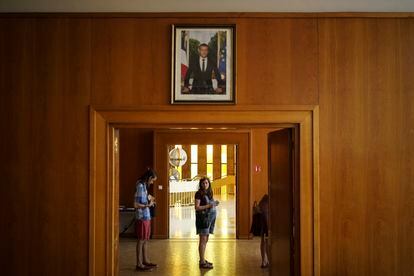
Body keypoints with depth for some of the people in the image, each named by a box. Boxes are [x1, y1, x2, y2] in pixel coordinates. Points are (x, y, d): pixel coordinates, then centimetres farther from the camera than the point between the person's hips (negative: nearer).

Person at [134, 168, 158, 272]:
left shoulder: (144, 186, 11)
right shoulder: (140, 186, -17)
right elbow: (136, 204, -20)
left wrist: (149, 200, 11)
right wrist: (148, 205, -19)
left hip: (146, 217, 9)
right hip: (142, 217, -9)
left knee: (145, 240, 17)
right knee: (141, 240, 0)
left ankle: (145, 261, 28)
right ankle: (139, 264, 8)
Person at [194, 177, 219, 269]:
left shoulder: (209, 193, 14)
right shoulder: (199, 193, -8)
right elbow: (197, 207, -13)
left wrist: (214, 204, 2)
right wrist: (208, 206, -20)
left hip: (210, 217, 8)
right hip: (203, 217, -8)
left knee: (206, 240, 12)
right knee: (203, 240, -8)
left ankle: (203, 259, 20)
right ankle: (202, 262, -7)